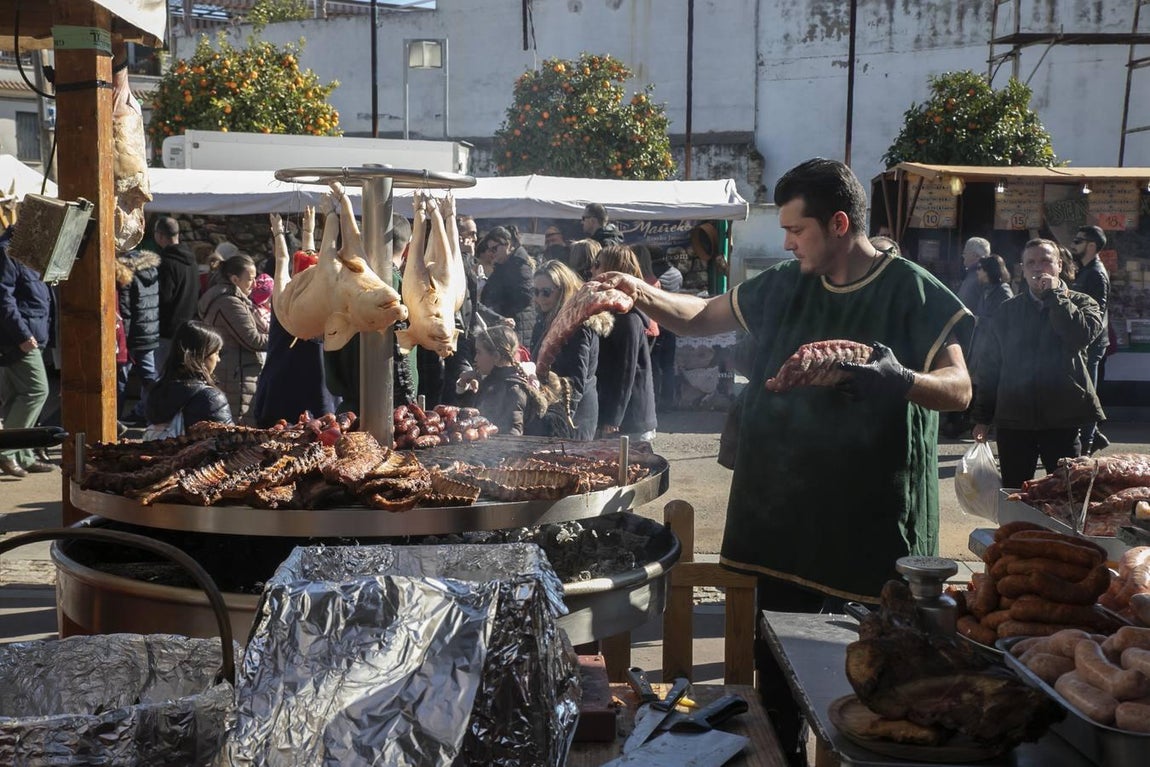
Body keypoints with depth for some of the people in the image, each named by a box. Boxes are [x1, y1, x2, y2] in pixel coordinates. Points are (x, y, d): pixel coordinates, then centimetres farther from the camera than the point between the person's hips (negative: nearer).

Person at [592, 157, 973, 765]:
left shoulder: (912, 293, -7)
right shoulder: (785, 287, 8)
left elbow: (959, 390, -10)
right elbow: (700, 316, 15)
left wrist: (899, 379, -31)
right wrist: (643, 295, -4)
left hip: (872, 515, -5)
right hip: (785, 509, 5)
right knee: (776, 651, 12)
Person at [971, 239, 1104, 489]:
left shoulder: (1081, 303, 5)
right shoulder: (1007, 312, 9)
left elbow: (1082, 334, -18)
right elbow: (988, 365, 8)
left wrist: (1054, 295, -11)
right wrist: (982, 417, 4)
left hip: (1063, 419, -1)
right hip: (1013, 420, 2)